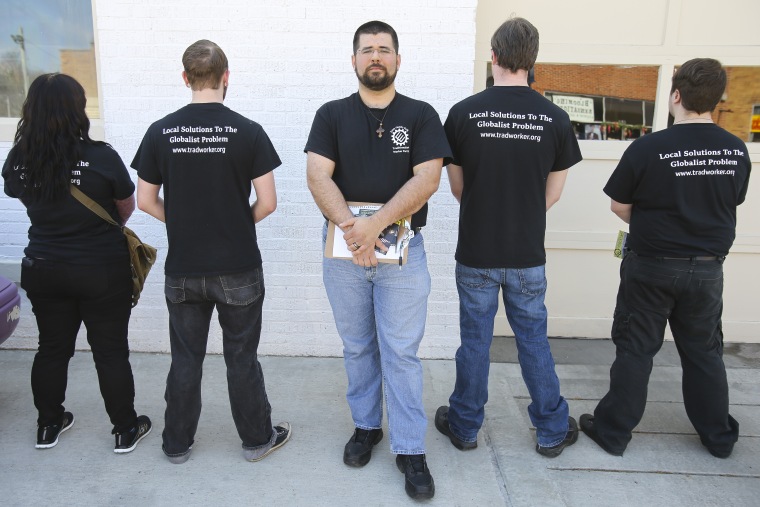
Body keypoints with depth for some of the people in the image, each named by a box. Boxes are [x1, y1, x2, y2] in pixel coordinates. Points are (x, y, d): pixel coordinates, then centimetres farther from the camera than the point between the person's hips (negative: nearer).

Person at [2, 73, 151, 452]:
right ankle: (126, 430, 23)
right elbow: (127, 207, -3)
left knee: (52, 348, 19)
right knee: (111, 352, 9)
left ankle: (48, 425, 37)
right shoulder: (101, 157, -19)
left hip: (43, 270, 4)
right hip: (102, 271, -4)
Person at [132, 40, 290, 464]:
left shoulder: (161, 132, -3)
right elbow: (267, 202, -11)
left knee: (185, 358, 16)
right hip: (238, 269, -2)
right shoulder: (248, 132, -10)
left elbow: (146, 201, 1)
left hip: (183, 269, 2)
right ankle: (257, 438, 28)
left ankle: (178, 444, 32)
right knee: (242, 357, 12)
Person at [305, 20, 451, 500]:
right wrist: (350, 226, -21)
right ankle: (366, 426, 33)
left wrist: (376, 225, -19)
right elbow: (318, 176, -6)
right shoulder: (332, 115, 6)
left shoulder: (421, 115, 3)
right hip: (344, 248, 2)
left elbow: (427, 178, -9)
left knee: (401, 352, 2)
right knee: (357, 347, 14)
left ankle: (411, 451, 14)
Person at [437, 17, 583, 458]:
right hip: (528, 254, 1)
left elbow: (457, 186, 1)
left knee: (475, 340, 12)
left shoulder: (463, 113, -8)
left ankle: (465, 427, 29)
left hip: (476, 252, -1)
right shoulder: (556, 119, -5)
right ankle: (553, 431, 30)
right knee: (534, 339, 15)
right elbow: (553, 193, 3)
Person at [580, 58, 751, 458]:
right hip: (708, 267, 4)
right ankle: (719, 436, 34)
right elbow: (730, 206, 9)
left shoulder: (648, 148, -17)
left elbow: (619, 206, -8)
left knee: (635, 349, 8)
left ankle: (613, 430, 19)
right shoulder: (737, 151, -2)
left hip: (652, 265, -4)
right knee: (704, 351, 19)